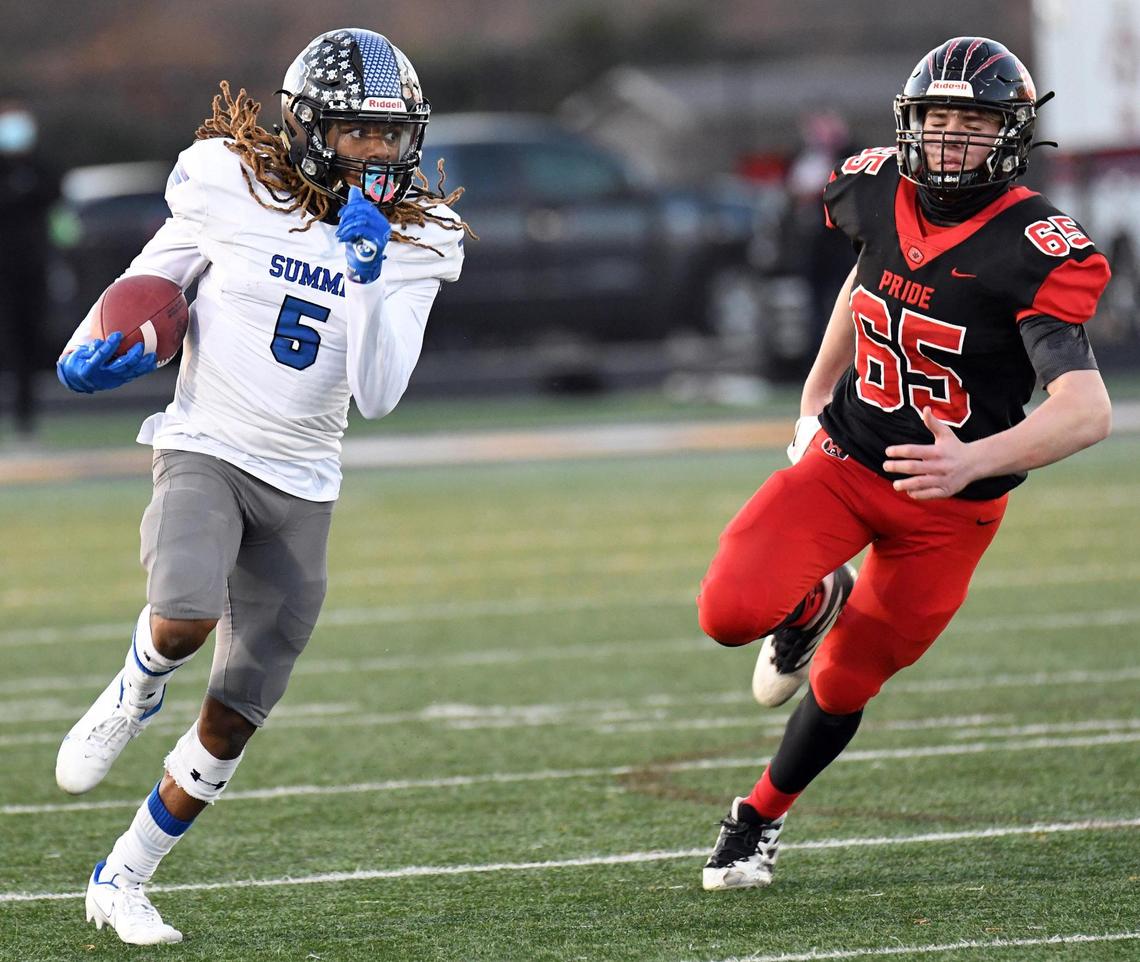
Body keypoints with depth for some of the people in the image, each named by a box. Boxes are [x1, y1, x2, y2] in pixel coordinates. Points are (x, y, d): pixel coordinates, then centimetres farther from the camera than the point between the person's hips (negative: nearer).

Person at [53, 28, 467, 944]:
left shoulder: (418, 241, -3)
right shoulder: (231, 186, -8)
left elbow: (377, 395, -12)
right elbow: (152, 282, 11)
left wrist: (366, 273, -21)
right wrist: (101, 344, -6)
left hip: (300, 487, 3)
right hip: (206, 448, -3)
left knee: (234, 720, 5)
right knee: (185, 619, -33)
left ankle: (122, 882, 22)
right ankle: (132, 699, 3)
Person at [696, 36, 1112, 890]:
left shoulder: (1034, 253, -25)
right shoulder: (878, 191, -7)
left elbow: (1089, 412, -35)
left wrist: (972, 462, -50)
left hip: (949, 505, -3)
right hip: (844, 459, 3)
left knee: (844, 685, 10)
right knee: (732, 612, -19)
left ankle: (761, 818, 38)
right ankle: (814, 605, 18)